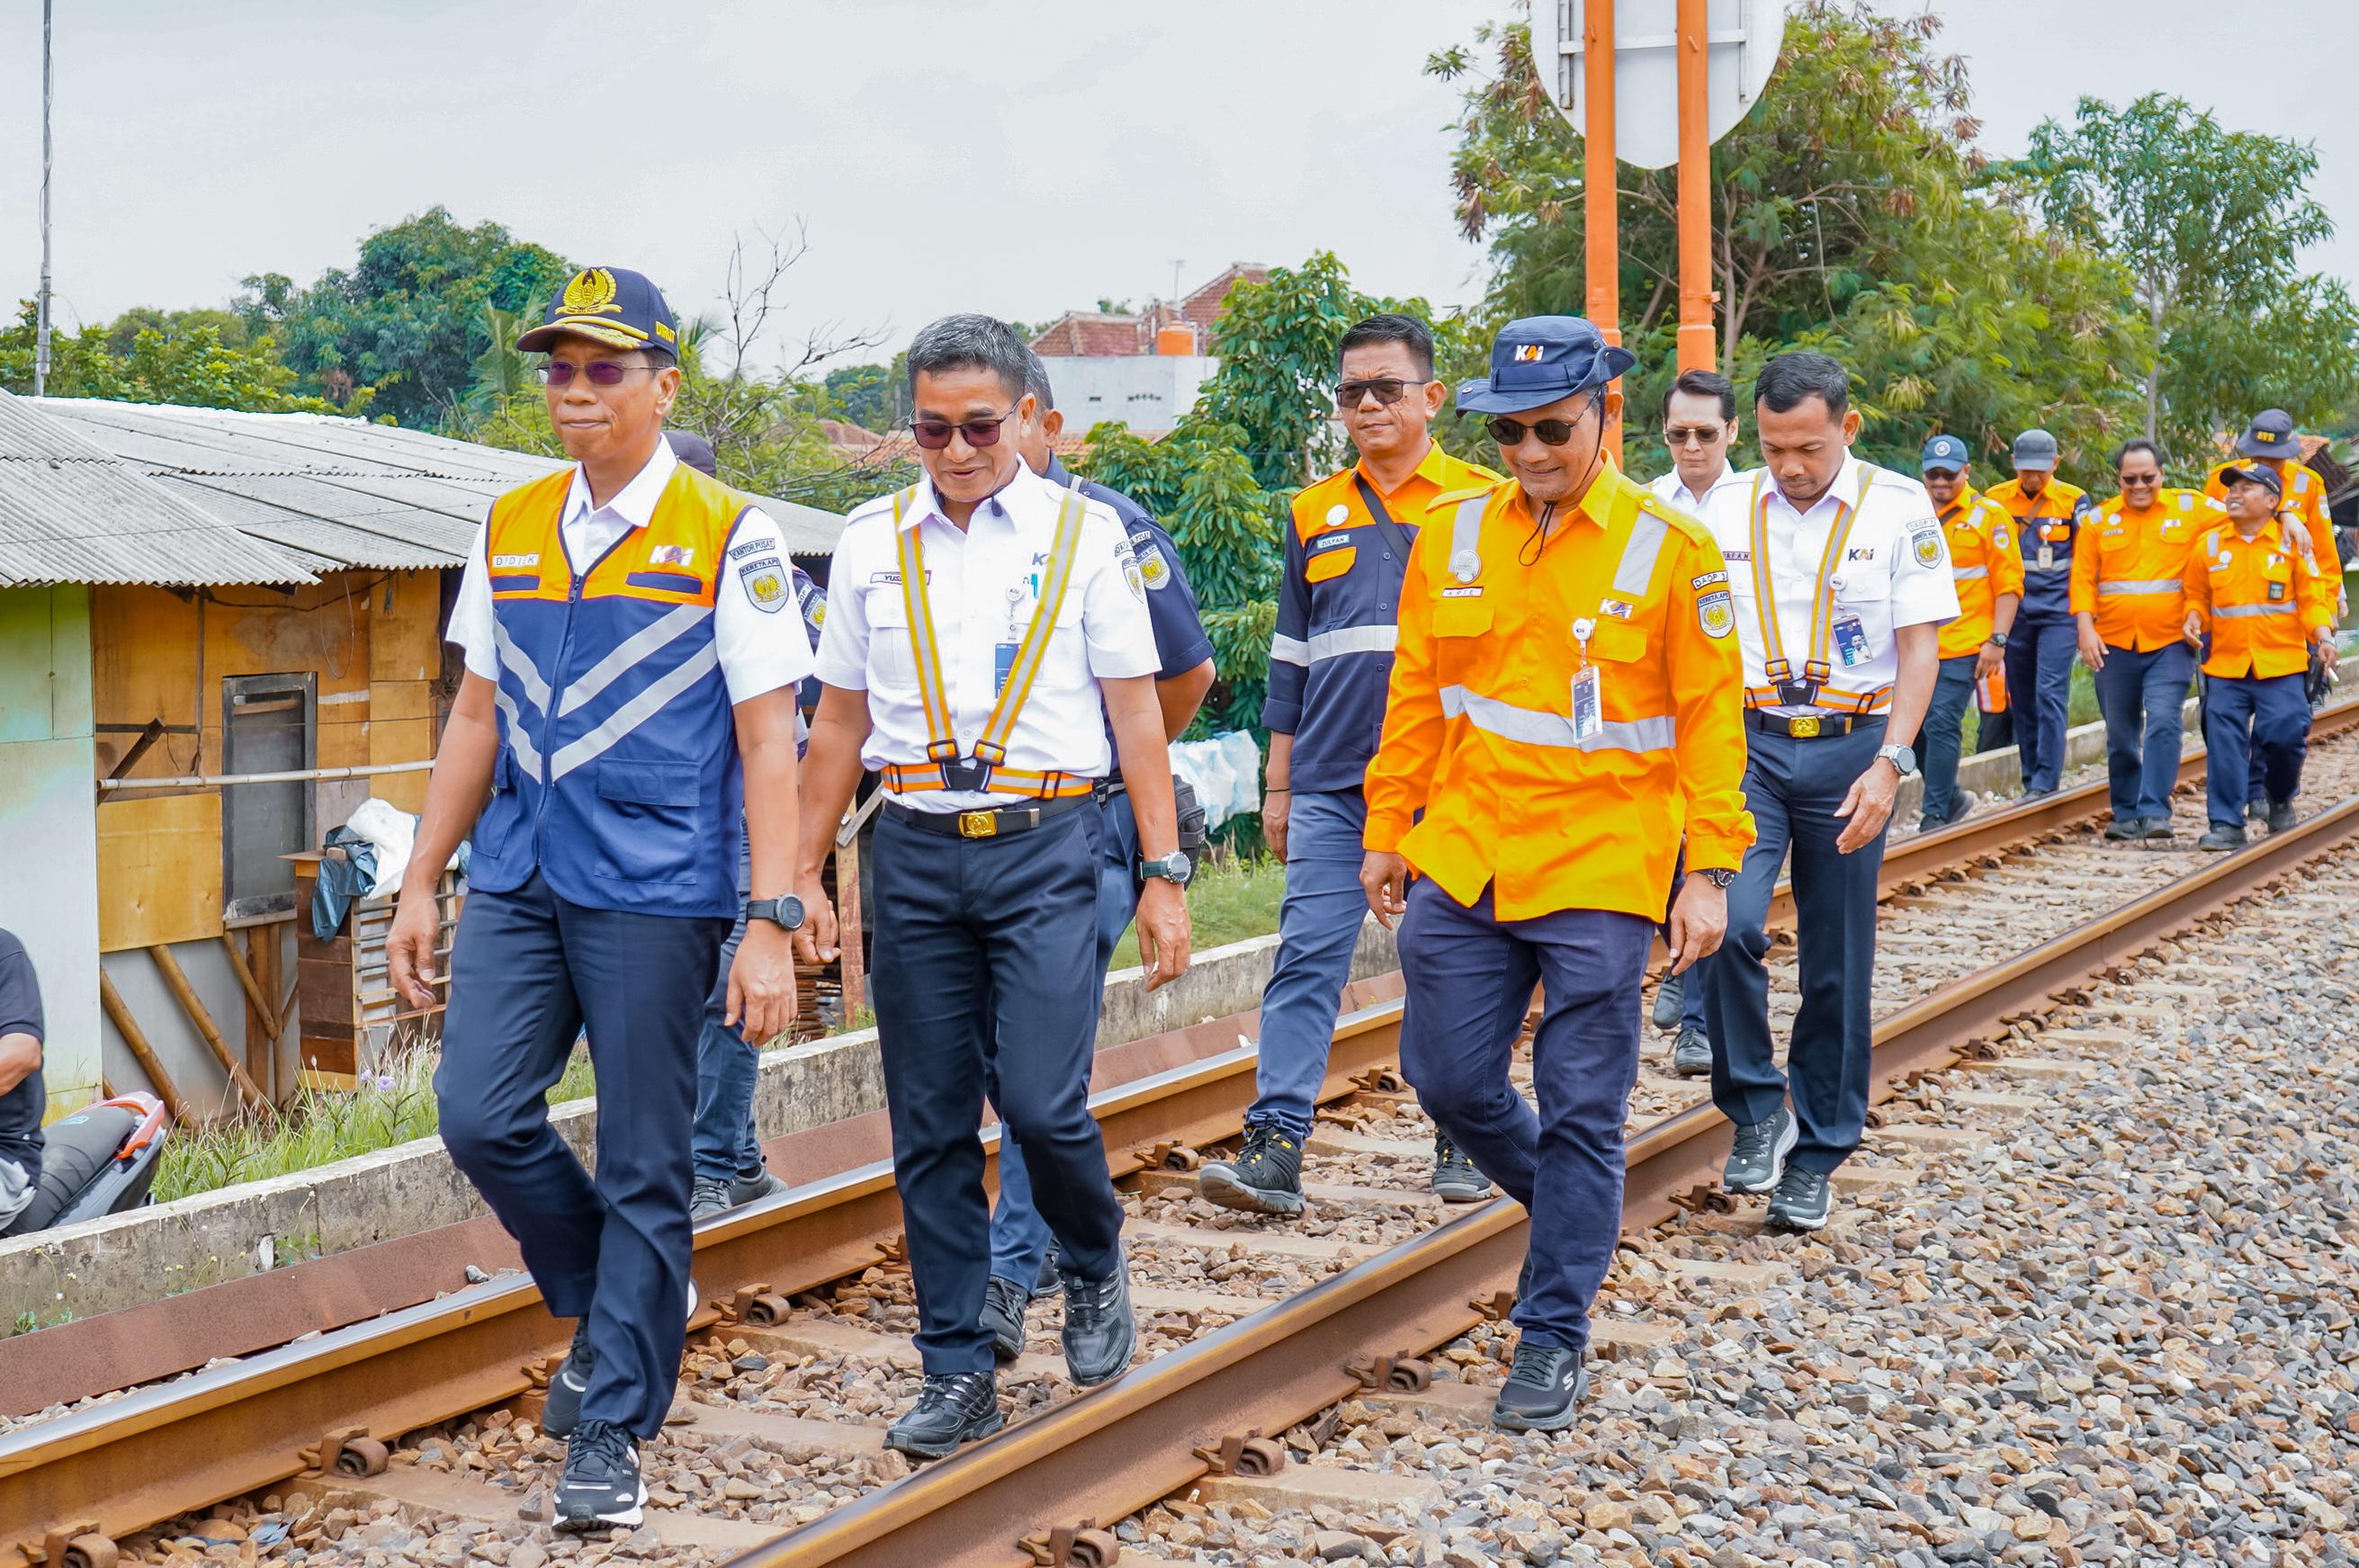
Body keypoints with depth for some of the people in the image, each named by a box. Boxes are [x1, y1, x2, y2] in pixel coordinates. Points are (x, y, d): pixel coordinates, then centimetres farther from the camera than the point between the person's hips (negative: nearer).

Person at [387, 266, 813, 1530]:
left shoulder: (726, 537, -5)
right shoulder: (509, 530, 11)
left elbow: (767, 742, -7)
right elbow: (477, 719, 16)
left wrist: (770, 925, -13)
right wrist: (420, 885, 13)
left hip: (656, 893, -5)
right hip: (518, 881, 5)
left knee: (642, 1166, 1)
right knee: (480, 1118, -3)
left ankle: (612, 1431, 13)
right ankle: (615, 1299, 24)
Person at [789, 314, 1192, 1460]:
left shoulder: (1084, 535, 4)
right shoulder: (871, 542, 10)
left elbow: (1135, 713, 3)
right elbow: (839, 722, 15)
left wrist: (1164, 876, -2)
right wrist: (805, 873, 12)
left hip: (1044, 847, -3)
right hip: (914, 850, 3)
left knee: (1042, 1102, -11)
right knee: (930, 1123, 4)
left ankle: (1094, 1270, 21)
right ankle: (958, 1372, 15)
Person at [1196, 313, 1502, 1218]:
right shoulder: (1314, 514, 13)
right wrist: (1277, 785, 14)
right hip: (1332, 786, 2)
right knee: (1306, 961, -5)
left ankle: (1461, 1145, 19)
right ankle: (1275, 1149, -7)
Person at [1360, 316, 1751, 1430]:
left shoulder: (1671, 549, -5)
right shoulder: (1450, 535, 4)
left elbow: (1709, 721, -3)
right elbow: (1415, 698, 12)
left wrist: (1710, 871, -7)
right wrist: (1387, 831, 12)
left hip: (1600, 876, -3)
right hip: (1461, 865, 4)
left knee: (1580, 1112, 2)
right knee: (1448, 1082, 8)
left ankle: (1553, 1334, 15)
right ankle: (1572, 1210, 36)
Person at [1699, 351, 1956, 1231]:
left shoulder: (1900, 510, -2)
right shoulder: (1727, 511, 4)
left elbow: (1920, 647, -3)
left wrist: (1888, 764, -14)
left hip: (1850, 749, -1)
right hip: (1747, 742, 1)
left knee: (1836, 966, 5)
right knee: (1729, 921, -20)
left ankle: (1817, 1156, 18)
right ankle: (1755, 1110, -1)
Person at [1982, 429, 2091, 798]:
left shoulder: (2074, 501, -1)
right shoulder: (1995, 500, 4)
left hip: (2058, 611, -3)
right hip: (2012, 613, 3)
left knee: (2050, 694, -11)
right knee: (2021, 698, 7)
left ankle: (2046, 782, -9)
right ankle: (2031, 781, 15)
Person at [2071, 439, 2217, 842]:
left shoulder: (2190, 509, 2)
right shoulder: (2099, 519, 7)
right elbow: (2082, 578, 4)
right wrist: (2086, 628, -7)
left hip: (2170, 643, -2)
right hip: (2114, 643, 2)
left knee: (2164, 724, -16)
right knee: (2120, 735, 9)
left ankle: (2155, 811, -15)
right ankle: (2126, 813, 20)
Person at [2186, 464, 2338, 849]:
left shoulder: (2292, 542, 1)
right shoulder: (2209, 544, 6)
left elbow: (2312, 597, 3)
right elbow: (2197, 594, 16)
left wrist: (2322, 633, -13)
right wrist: (2194, 618, -4)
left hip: (2281, 662, -2)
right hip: (2226, 663, 2)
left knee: (2284, 734, -8)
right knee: (2225, 745, -4)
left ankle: (2281, 799, 22)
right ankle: (2226, 824, 2)